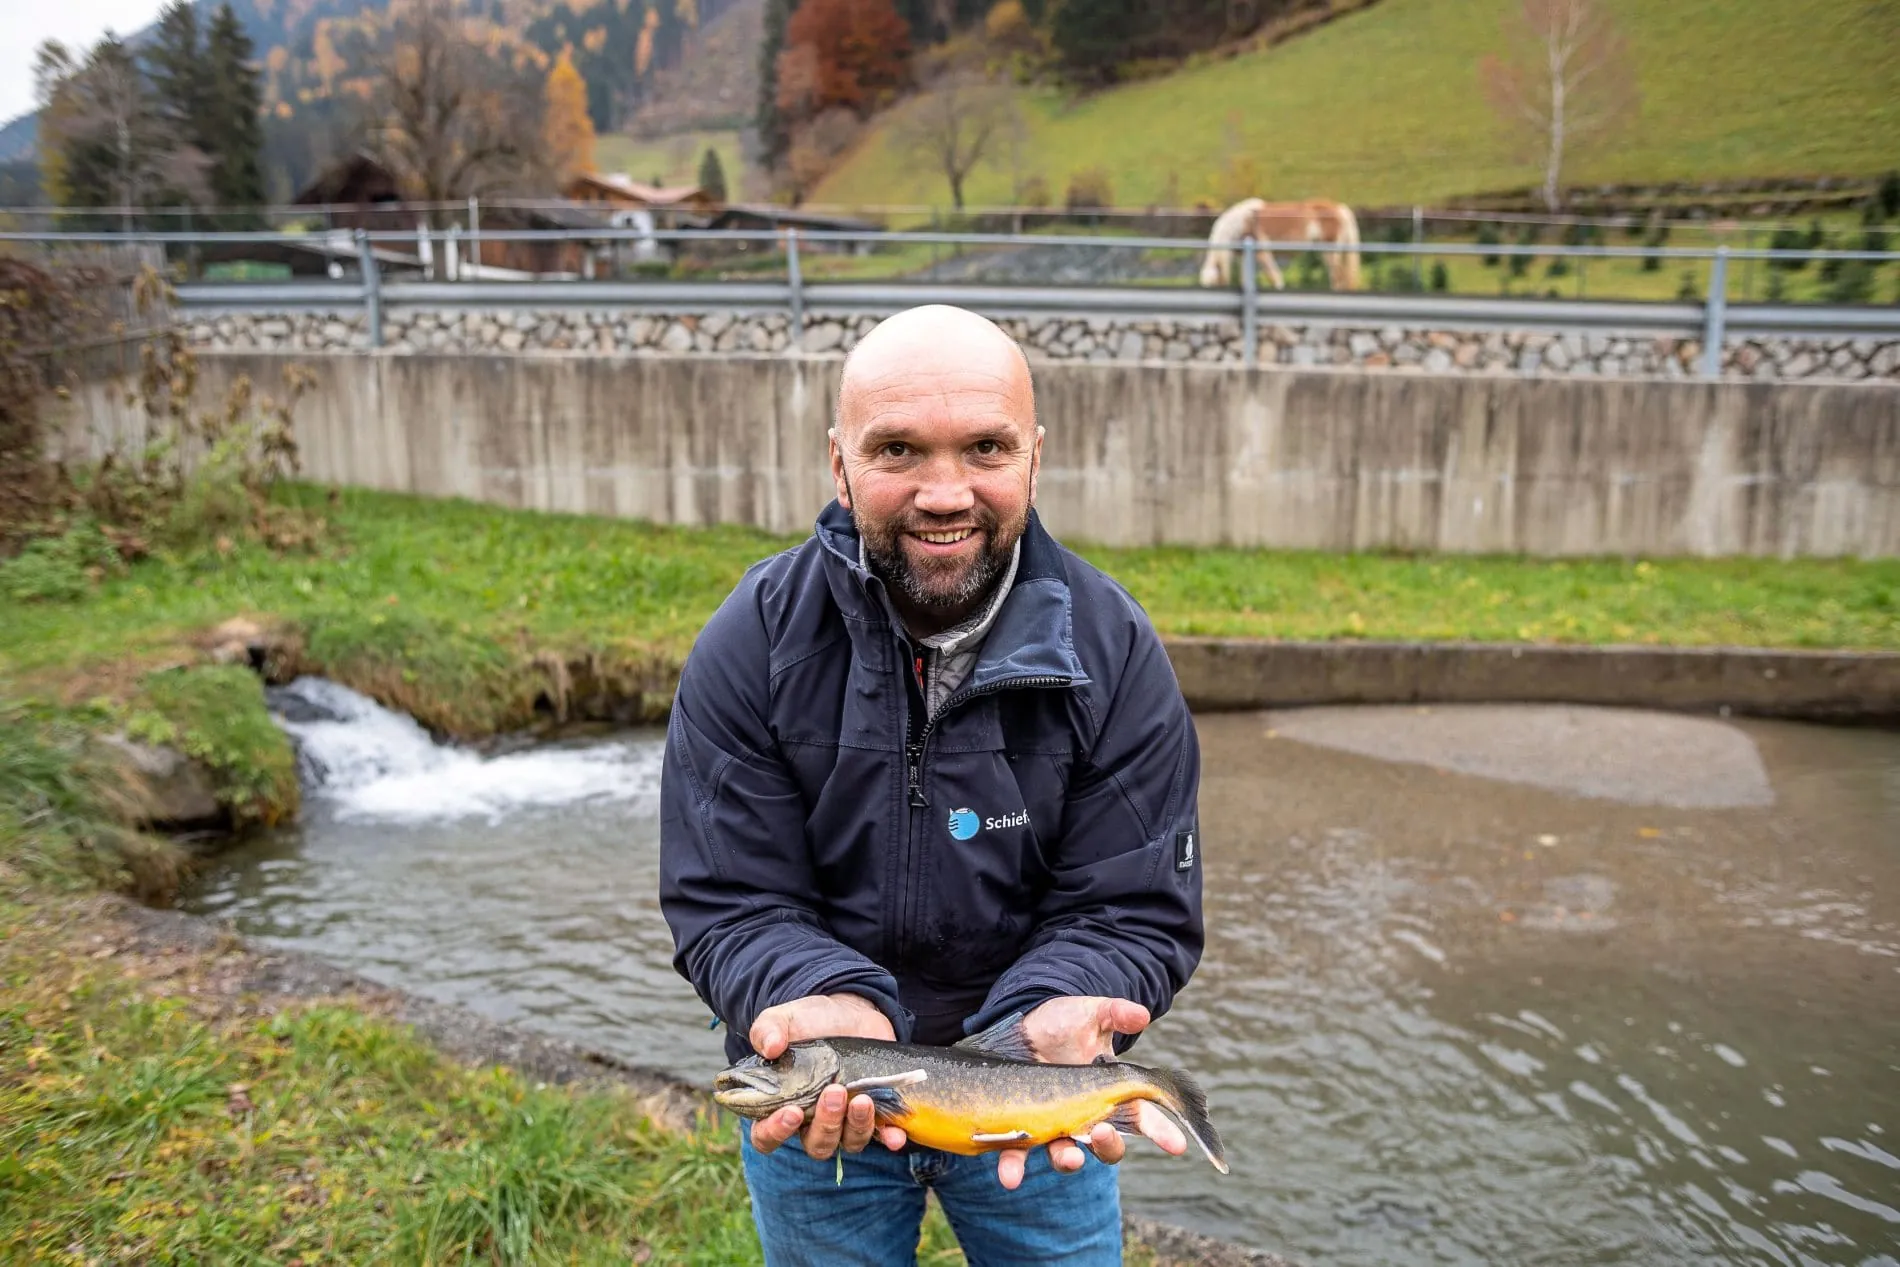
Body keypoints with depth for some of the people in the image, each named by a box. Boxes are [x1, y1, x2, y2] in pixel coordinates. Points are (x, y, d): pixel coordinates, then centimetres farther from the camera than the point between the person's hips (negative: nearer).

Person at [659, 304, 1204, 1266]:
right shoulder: (752, 645, -16)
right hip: (815, 1089, 0)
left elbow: (1137, 912, -14)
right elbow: (727, 905, -15)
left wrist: (1056, 1014, -34)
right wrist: (822, 1004, -35)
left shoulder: (1112, 652, -15)